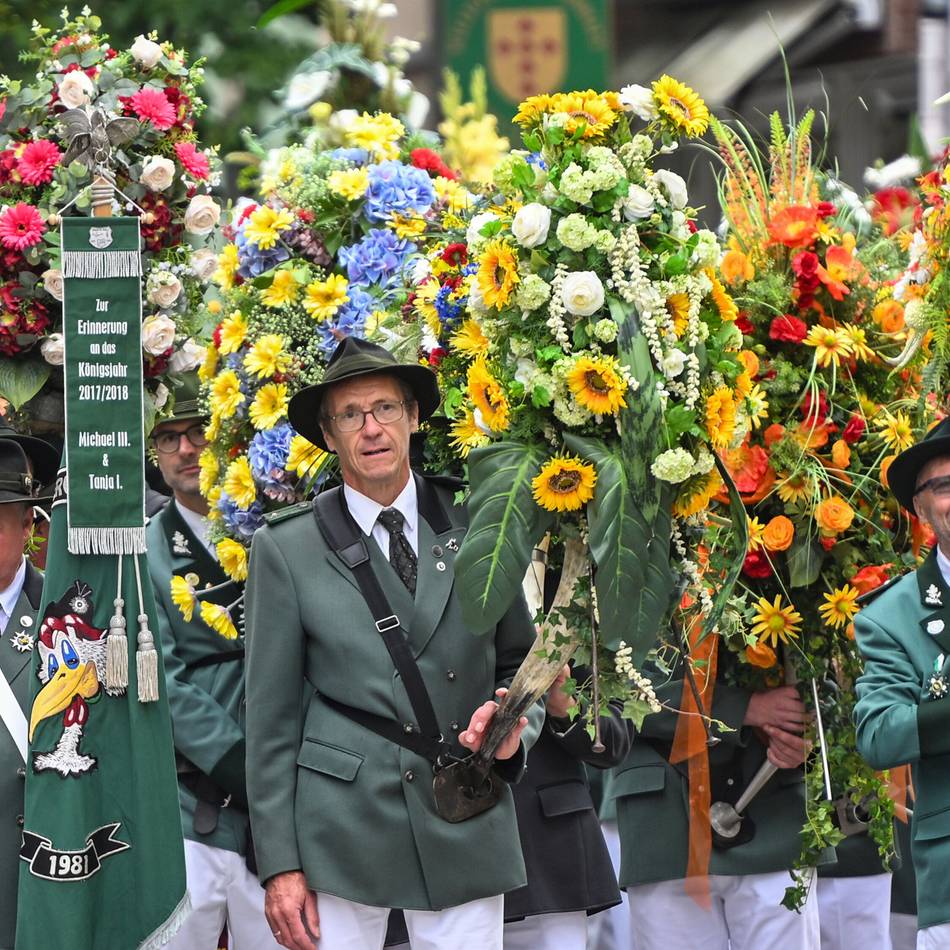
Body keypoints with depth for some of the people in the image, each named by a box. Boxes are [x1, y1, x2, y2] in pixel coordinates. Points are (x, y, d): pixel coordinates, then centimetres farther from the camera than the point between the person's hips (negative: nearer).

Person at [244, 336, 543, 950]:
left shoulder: (478, 529, 7)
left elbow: (521, 663, 16)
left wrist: (516, 729, -7)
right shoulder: (286, 550, 1)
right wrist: (281, 865, -3)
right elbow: (272, 716, 1)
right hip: (340, 837, -2)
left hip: (467, 831, 2)